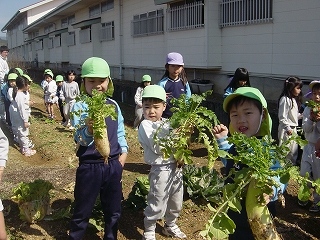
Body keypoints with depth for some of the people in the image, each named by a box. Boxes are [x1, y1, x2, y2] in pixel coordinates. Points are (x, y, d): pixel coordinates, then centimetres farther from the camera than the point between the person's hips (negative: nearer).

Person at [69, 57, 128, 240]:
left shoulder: (113, 105, 3)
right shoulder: (80, 106, -13)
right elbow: (79, 138, -23)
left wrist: (124, 151, 3)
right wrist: (89, 129, -43)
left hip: (113, 165, 5)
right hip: (89, 166, -4)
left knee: (114, 210, 19)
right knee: (82, 212, 11)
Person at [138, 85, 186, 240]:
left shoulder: (167, 123, 8)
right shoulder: (145, 125, -13)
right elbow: (157, 148, -24)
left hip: (176, 167, 7)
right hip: (161, 170, -7)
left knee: (176, 202, 21)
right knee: (157, 205, 0)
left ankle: (170, 225, 43)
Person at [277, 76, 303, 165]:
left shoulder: (294, 99, 11)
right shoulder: (285, 99, -19)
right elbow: (282, 117, -22)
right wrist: (288, 128, -24)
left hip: (293, 128, 10)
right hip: (286, 129, -10)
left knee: (294, 150, 18)